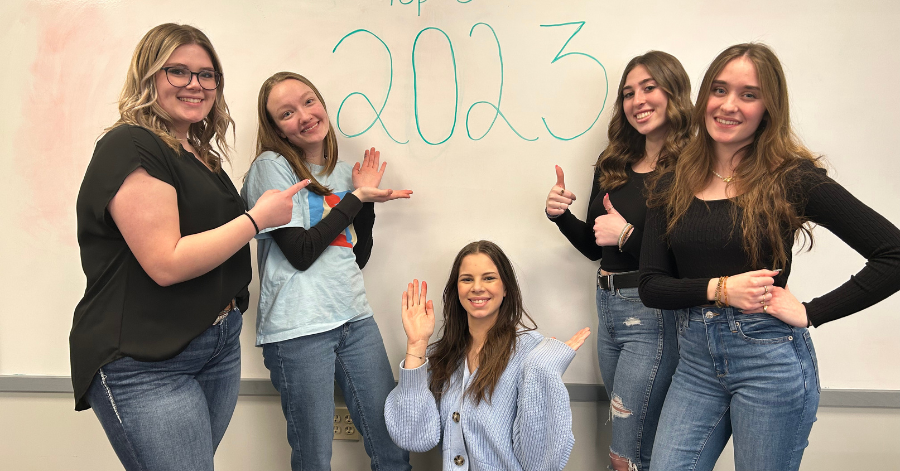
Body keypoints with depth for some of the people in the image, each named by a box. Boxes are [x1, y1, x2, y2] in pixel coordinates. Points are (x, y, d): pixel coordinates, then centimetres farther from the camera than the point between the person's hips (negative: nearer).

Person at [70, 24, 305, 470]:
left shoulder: (199, 153, 14)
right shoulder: (128, 148, -14)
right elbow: (166, 264, -22)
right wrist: (258, 216, -16)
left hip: (219, 345, 9)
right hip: (144, 366, -8)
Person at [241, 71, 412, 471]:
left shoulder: (344, 172, 13)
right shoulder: (271, 166, -4)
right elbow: (301, 253, -13)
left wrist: (367, 198, 4)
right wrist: (356, 197, -8)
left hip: (355, 319, 6)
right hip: (299, 329, -5)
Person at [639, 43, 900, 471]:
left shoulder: (793, 178, -6)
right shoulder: (675, 185, 4)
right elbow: (651, 286, 1)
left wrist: (811, 313, -11)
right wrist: (719, 289, -14)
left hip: (770, 360, -3)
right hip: (696, 360, 3)